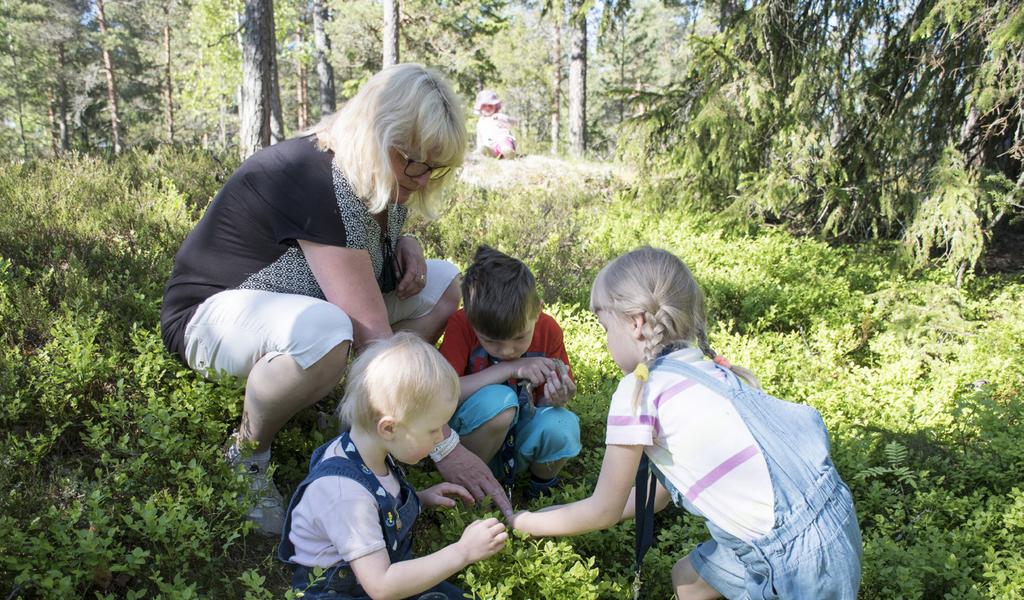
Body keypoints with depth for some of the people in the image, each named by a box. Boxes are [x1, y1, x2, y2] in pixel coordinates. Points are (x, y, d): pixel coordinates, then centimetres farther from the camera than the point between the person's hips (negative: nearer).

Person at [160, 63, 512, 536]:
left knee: (447, 284, -1)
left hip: (304, 302, 9)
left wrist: (404, 246, -8)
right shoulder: (316, 183, -31)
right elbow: (373, 336, -35)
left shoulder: (379, 178, -6)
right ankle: (247, 453, -13)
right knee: (321, 330, -43)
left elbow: (370, 245, 19)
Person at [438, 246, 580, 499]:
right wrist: (510, 368, -31)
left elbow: (545, 401, 1)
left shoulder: (548, 330, -10)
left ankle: (543, 486, 4)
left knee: (563, 425, -29)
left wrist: (556, 398, -25)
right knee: (498, 400, -34)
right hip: (469, 439, -3)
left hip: (522, 439, 3)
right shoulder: (461, 325, -18)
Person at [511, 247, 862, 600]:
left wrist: (522, 522, 13)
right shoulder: (707, 371, 9)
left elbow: (604, 511, -1)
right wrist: (572, 516, 26)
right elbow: (661, 493, 17)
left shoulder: (639, 390, -13)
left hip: (801, 559, -7)